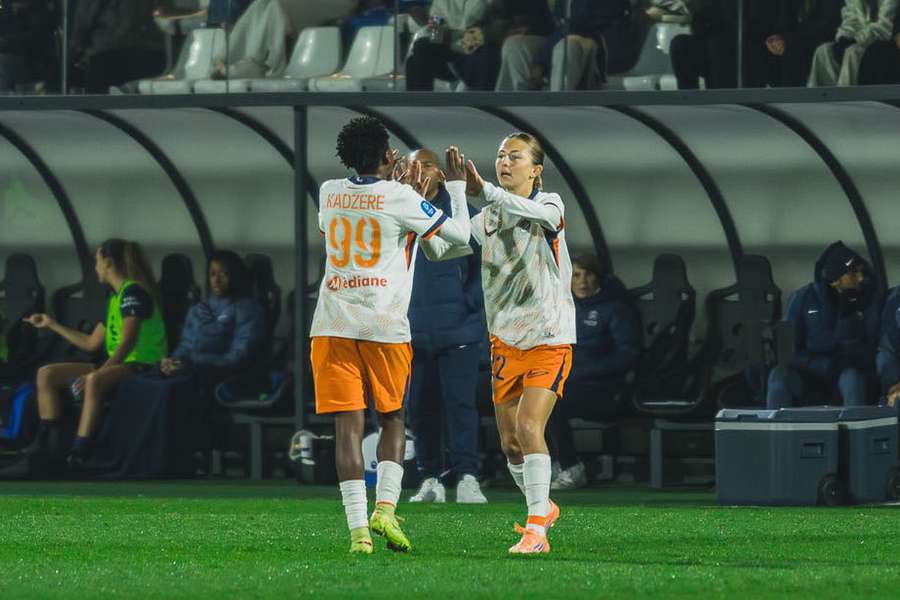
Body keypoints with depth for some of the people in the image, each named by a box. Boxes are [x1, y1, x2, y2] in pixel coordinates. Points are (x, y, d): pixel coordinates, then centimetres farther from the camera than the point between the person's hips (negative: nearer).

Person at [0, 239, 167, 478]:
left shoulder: (134, 293, -10)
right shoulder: (114, 298, 20)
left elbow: (127, 343, -21)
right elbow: (91, 343, 26)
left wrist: (96, 374, -28)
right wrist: (52, 324, 32)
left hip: (140, 366, -10)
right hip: (116, 365, 10)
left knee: (94, 382, -40)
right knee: (47, 374, 1)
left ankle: (77, 456, -44)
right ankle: (49, 450, -10)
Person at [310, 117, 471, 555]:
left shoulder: (329, 193, 10)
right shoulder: (400, 199, -5)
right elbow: (460, 235, 3)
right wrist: (456, 185, 16)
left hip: (333, 324, 3)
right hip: (384, 325, -3)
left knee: (348, 423, -1)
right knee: (393, 419, 14)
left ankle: (358, 529, -9)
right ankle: (385, 508, -4)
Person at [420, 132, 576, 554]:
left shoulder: (550, 205, -7)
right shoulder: (487, 219, 8)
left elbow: (538, 214, -32)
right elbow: (439, 249, 4)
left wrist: (483, 190, -47)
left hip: (549, 339, -5)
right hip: (505, 341, 5)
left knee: (529, 427, -20)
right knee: (510, 443, 8)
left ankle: (537, 531, -19)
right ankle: (542, 508, 32)